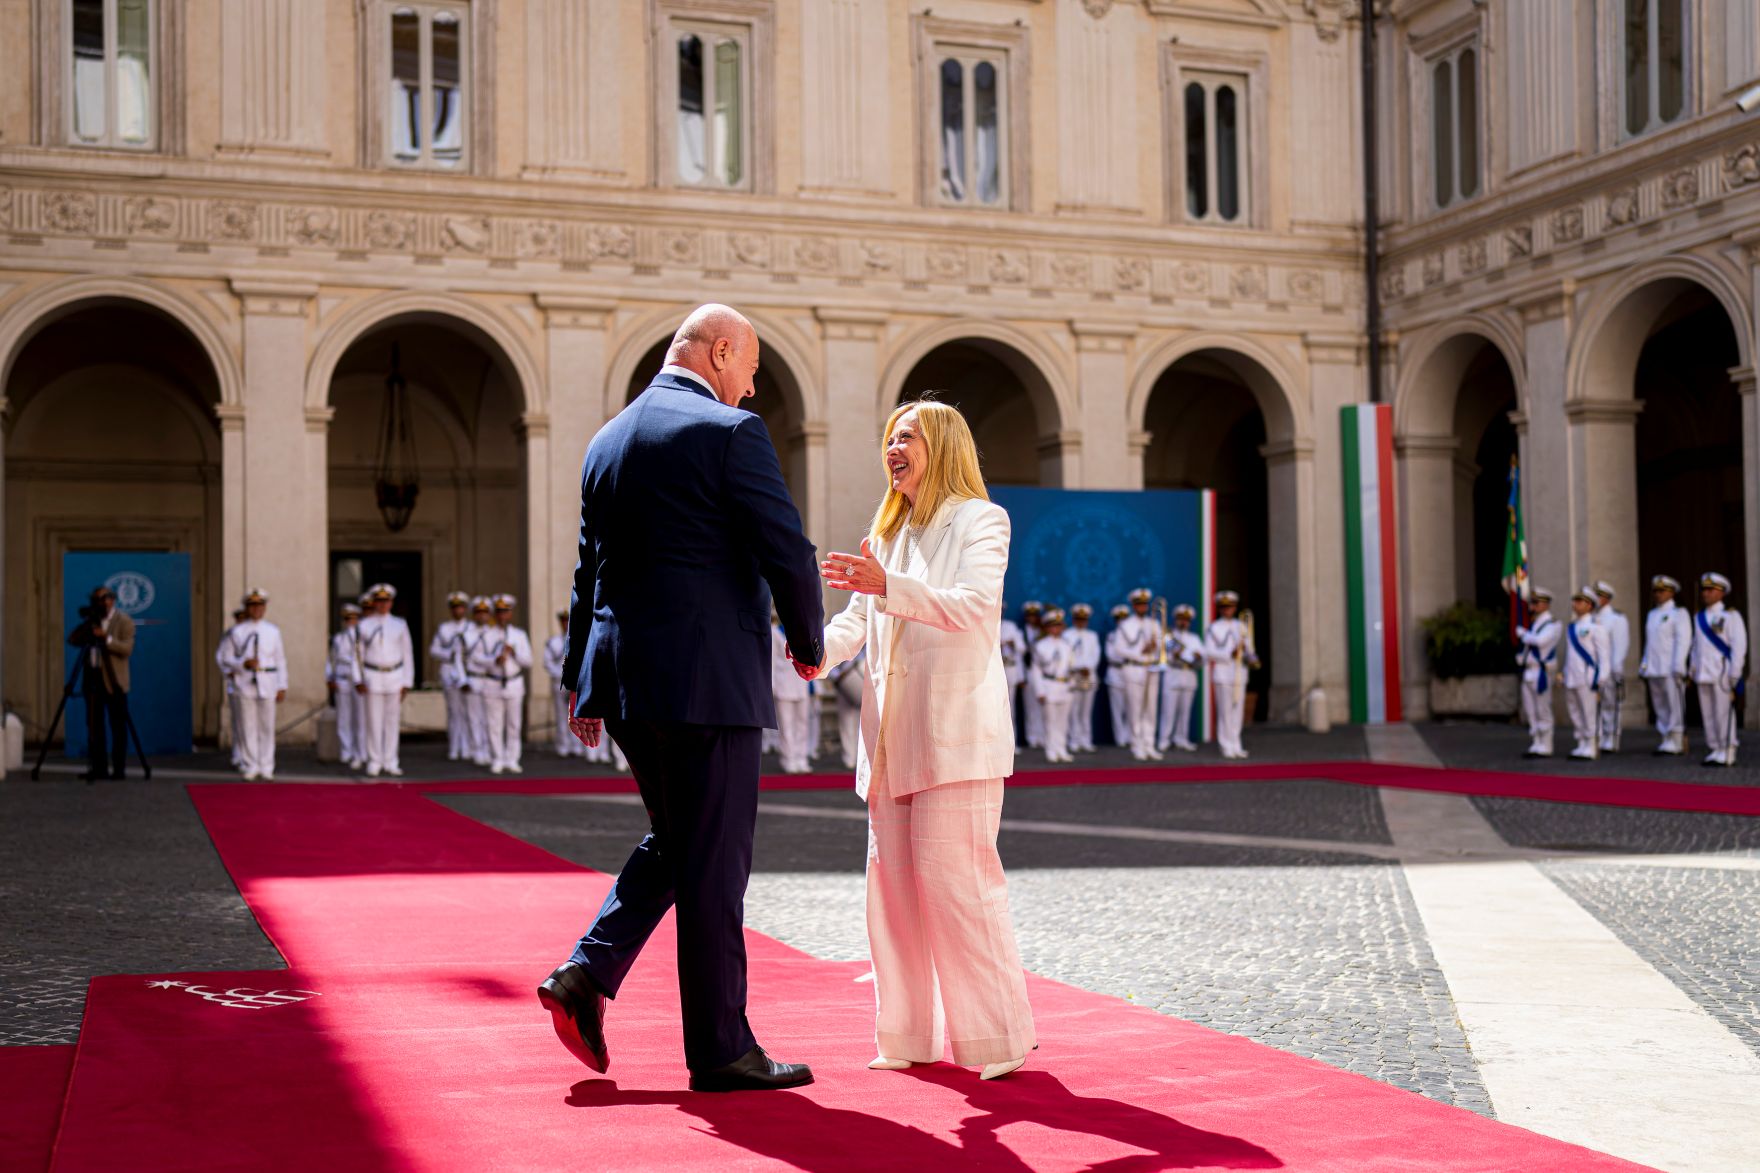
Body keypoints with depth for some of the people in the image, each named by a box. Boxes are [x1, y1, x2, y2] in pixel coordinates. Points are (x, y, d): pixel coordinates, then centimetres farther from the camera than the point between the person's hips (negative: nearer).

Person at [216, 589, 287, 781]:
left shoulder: (273, 631, 8)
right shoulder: (237, 632, 5)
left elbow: (280, 660, 9)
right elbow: (226, 658, 7)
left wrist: (282, 687, 4)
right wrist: (243, 664, -12)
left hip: (267, 683, 1)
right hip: (245, 683, -1)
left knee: (267, 726, 1)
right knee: (247, 726, -1)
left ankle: (266, 768, 7)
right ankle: (250, 768, 5)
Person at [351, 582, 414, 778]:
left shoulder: (400, 626, 7)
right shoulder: (364, 626, 3)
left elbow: (408, 655, 9)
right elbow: (358, 654, 4)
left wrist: (407, 682, 4)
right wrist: (358, 680, -5)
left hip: (395, 676, 1)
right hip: (372, 678, -1)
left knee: (393, 721, 4)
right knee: (373, 721, 0)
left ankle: (390, 763, 10)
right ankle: (374, 762, 6)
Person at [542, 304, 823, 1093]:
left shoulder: (607, 442, 14)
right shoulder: (731, 433, -10)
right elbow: (787, 550, -13)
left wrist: (582, 685, 23)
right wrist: (807, 643, 4)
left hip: (626, 678, 8)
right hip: (708, 677, -8)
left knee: (672, 843, 22)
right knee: (712, 865, 1)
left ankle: (587, 976, 9)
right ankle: (719, 1049, 9)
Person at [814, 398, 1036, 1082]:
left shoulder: (980, 520, 1)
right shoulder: (885, 533, 24)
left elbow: (974, 606, -16)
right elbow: (858, 620, 18)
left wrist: (889, 586, -29)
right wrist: (818, 649, -4)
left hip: (955, 733, -7)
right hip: (891, 737, 7)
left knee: (954, 878, -11)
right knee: (893, 882, 5)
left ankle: (996, 1037, -2)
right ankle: (910, 1036, 13)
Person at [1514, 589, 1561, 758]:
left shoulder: (1553, 625, -7)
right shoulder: (1534, 624, 19)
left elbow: (1540, 640, -23)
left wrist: (1524, 634, -7)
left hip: (1541, 672, -8)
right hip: (1528, 672, 8)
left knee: (1543, 712, -5)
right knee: (1530, 713, 9)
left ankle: (1545, 748, -1)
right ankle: (1536, 745, 15)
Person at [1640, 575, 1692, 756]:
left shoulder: (1679, 613, -3)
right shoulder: (1652, 615, 19)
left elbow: (1683, 641, -10)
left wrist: (1678, 668, -17)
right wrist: (1644, 667, 14)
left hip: (1671, 670, -7)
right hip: (1653, 671, 7)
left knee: (1675, 707, -7)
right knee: (1660, 708, 7)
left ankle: (1676, 743, -6)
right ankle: (1667, 741, 12)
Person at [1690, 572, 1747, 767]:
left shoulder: (1731, 616, -2)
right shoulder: (1699, 617, 16)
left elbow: (1739, 646, -6)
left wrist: (1734, 675, -12)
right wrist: (1693, 671, 13)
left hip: (1722, 674, -6)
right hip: (1703, 675, 6)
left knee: (1724, 714, -7)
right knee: (1708, 715, 6)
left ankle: (1727, 754, -4)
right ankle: (1715, 750, 12)